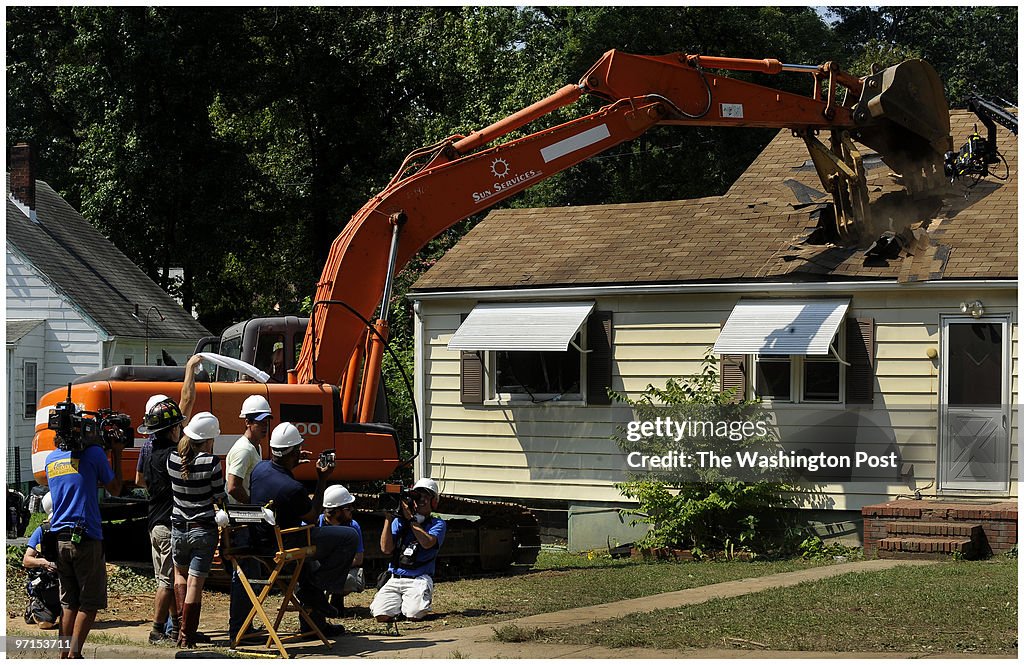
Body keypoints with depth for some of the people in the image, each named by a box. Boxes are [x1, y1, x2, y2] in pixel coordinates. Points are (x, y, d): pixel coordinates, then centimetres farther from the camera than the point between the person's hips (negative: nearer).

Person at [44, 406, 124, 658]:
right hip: (86, 539, -6)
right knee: (90, 602, 2)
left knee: (69, 602, 14)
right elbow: (115, 489, 4)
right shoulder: (93, 454, -7)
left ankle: (65, 653, 13)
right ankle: (74, 652, -8)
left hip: (59, 539, 6)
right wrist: (117, 454, 12)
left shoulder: (51, 459, 10)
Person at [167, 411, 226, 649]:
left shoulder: (173, 460, -4)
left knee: (180, 573, 27)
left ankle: (182, 624, 20)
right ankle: (187, 637, 2)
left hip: (178, 528, 4)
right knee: (195, 583, 1)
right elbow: (220, 498, -9)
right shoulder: (211, 463, -15)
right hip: (204, 530, -4)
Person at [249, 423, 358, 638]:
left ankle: (315, 620, 38)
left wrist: (292, 464, 16)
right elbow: (312, 517, -9)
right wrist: (322, 481, -7)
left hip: (260, 544, 8)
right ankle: (314, 591, 3)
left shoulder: (260, 468, -6)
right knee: (349, 537, -5)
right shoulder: (293, 489, -28)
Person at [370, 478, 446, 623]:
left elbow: (427, 543, -14)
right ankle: (398, 604, 9)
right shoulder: (399, 521, 15)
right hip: (395, 578, 2)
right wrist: (388, 518, -4)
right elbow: (386, 548, 2)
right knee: (381, 615, -23)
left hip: (419, 579, -2)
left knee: (413, 615, -29)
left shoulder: (437, 524, 8)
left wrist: (410, 518, -9)